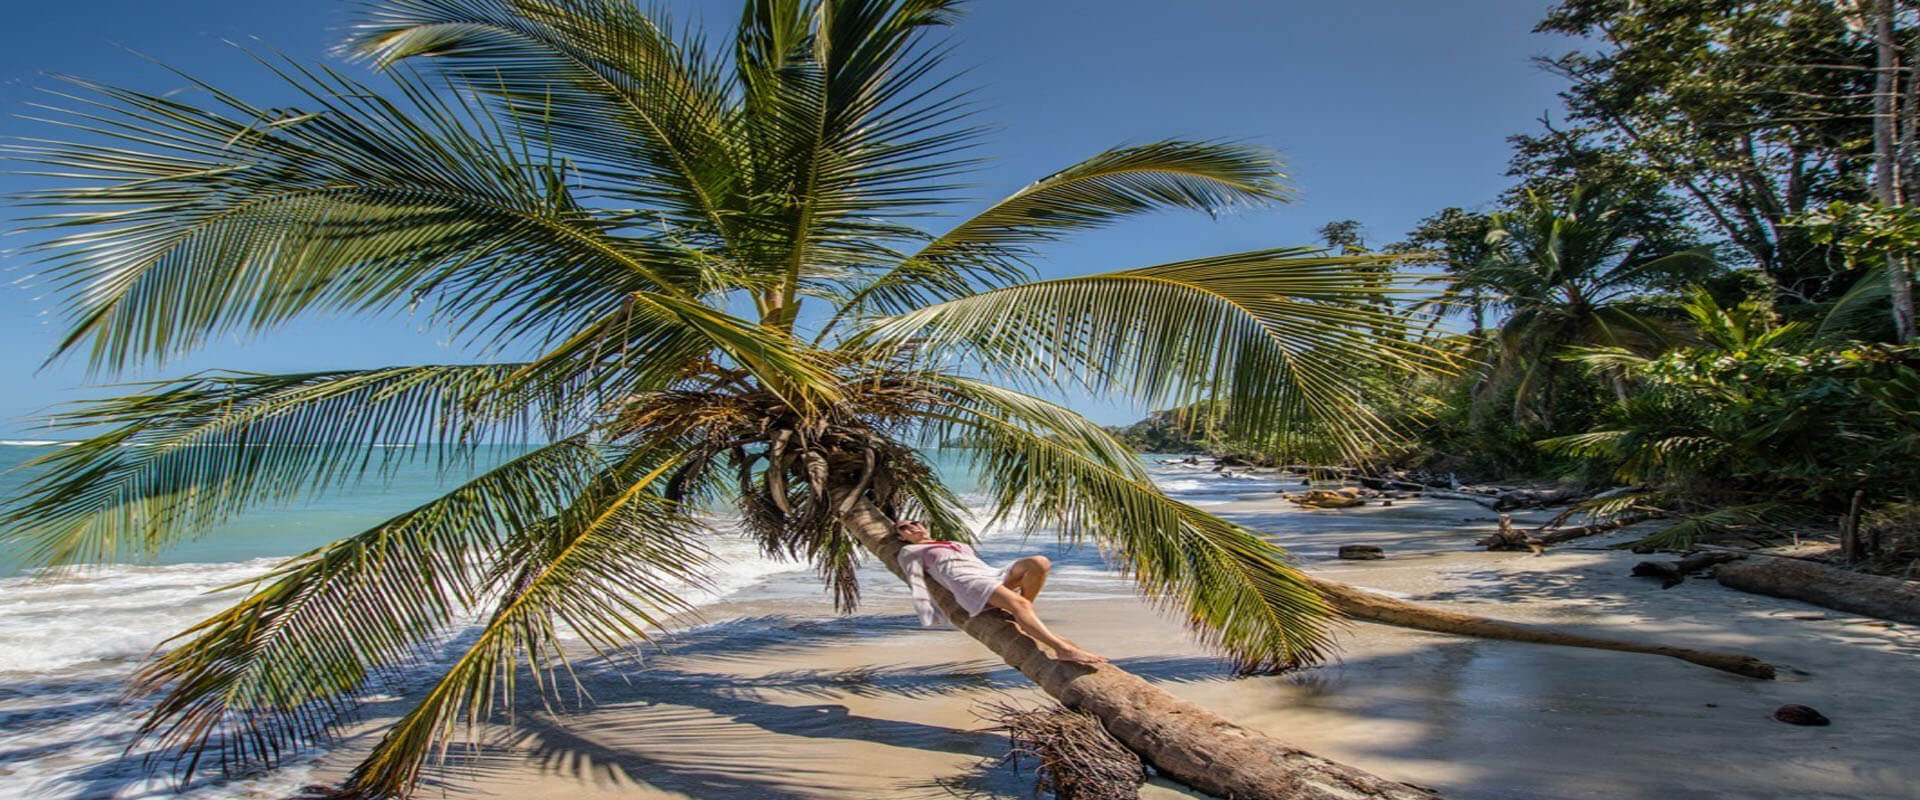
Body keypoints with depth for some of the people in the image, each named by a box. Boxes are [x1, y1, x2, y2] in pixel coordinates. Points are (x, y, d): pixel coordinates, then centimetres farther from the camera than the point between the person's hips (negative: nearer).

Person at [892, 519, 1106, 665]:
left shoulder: (960, 546, 40)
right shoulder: (909, 551, 24)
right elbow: (916, 583, 9)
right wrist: (928, 617, -5)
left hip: (991, 575, 7)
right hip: (966, 584, -7)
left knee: (1039, 563, -21)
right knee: (1020, 604, -34)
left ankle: (1021, 619, -13)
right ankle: (1064, 650, -47)